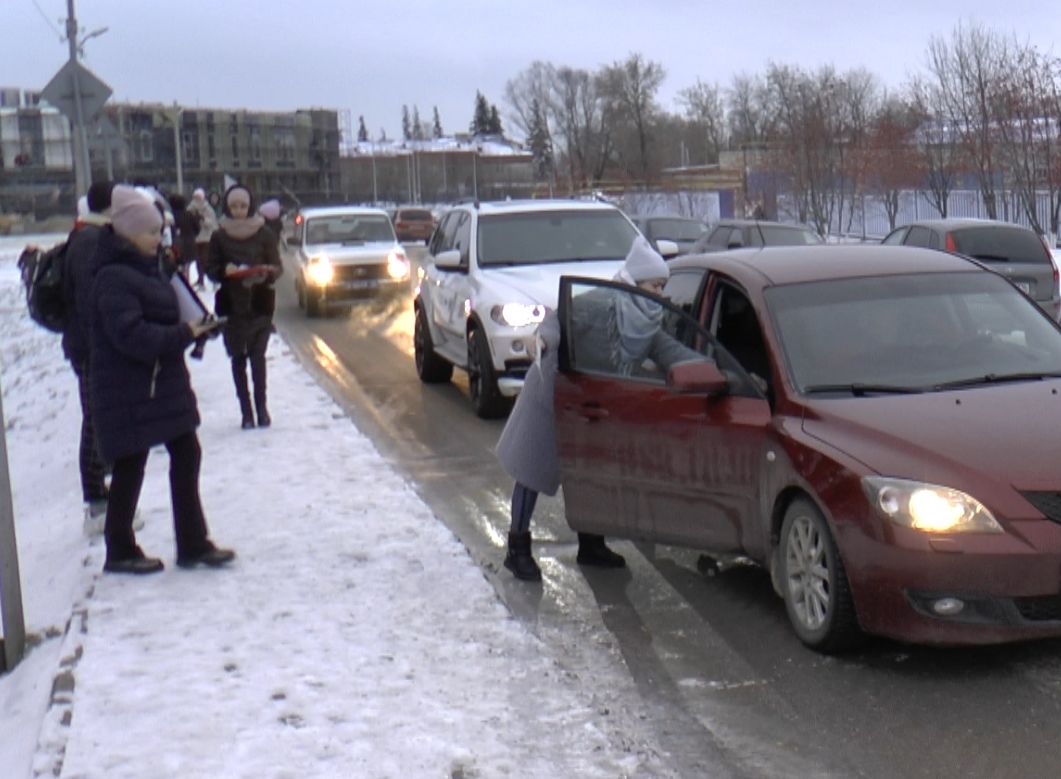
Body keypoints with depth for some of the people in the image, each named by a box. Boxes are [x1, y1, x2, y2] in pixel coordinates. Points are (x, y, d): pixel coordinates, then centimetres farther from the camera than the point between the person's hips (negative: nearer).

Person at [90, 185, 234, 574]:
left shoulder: (147, 267, 11)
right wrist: (184, 334, -21)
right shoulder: (113, 279, -19)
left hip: (164, 382, 10)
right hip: (130, 391, -10)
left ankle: (193, 544, 19)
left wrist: (193, 326, 3)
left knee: (186, 454, 11)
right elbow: (132, 336, -27)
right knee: (131, 467, 3)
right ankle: (120, 551, 19)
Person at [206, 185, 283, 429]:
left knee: (258, 356, -8)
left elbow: (278, 267, 2)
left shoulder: (264, 234, 0)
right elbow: (211, 270, 3)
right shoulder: (219, 237, 2)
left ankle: (261, 406, 5)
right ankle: (246, 411, 9)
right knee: (238, 358, 3)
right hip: (231, 306, 1)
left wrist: (266, 272, -20)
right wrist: (225, 270, -18)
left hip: (260, 304, -1)